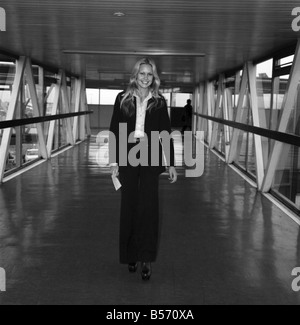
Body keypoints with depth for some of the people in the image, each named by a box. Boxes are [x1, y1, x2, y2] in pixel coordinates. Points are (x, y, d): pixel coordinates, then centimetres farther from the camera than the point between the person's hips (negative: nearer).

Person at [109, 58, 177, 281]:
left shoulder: (159, 102, 6)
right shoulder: (123, 99, 5)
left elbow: (167, 133, 7)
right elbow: (115, 130, 4)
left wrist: (171, 164, 3)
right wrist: (114, 161, -2)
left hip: (150, 157, -1)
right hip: (128, 157, 1)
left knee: (148, 206, -7)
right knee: (129, 206, 6)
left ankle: (147, 259, -2)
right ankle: (131, 256, 19)